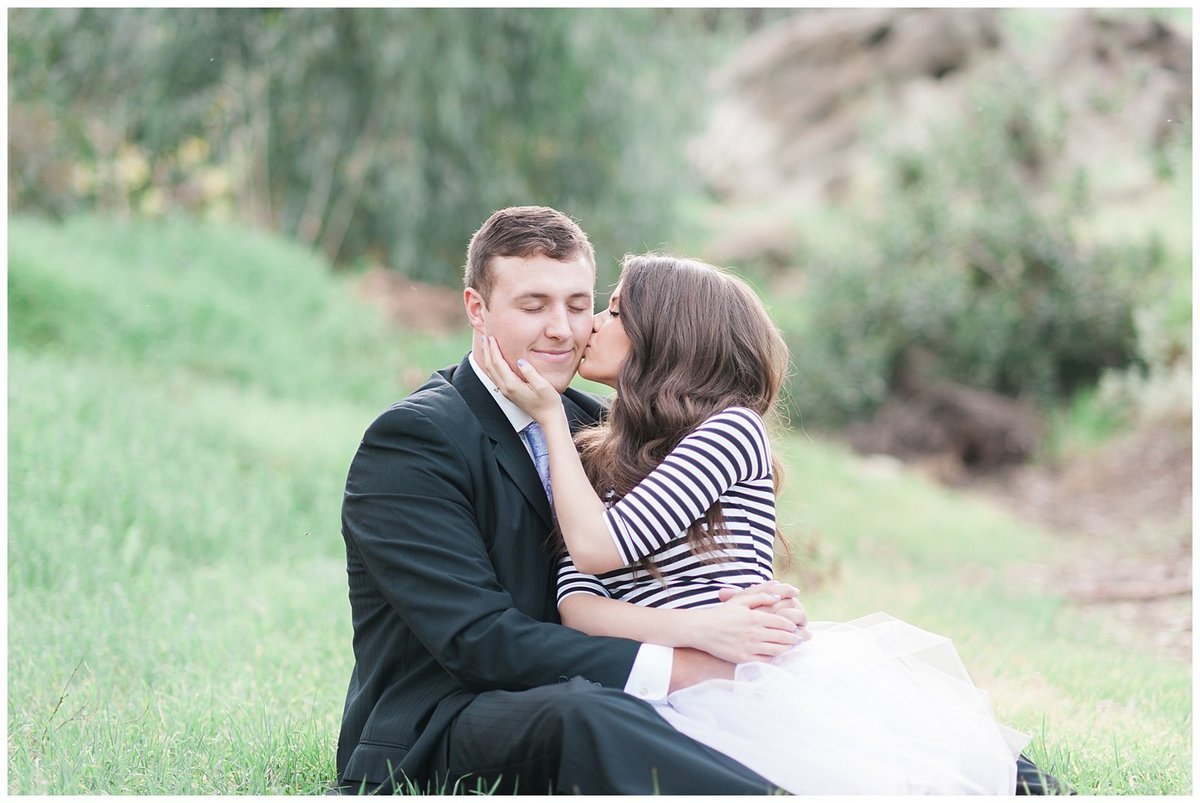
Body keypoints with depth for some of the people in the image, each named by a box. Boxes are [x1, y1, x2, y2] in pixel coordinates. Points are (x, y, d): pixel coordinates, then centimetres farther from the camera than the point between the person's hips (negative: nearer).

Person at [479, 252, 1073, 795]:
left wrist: (550, 415, 5)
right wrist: (693, 626, -14)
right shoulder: (592, 459, 21)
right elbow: (577, 604, 5)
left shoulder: (732, 427, 4)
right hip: (679, 694, 4)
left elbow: (597, 548, -5)